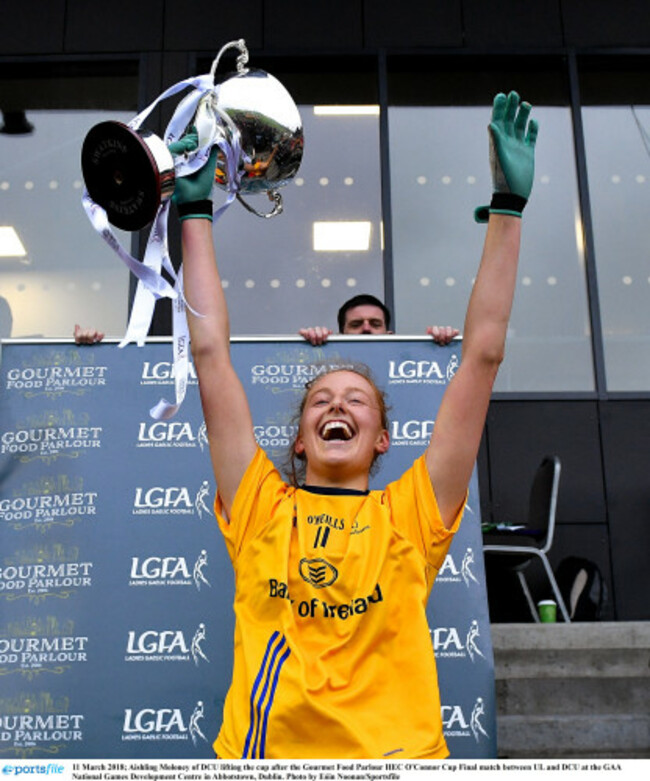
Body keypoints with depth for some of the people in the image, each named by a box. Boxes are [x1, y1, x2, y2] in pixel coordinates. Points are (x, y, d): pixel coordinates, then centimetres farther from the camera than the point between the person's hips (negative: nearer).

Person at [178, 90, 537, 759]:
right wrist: (195, 211, 16)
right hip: (261, 754, 1)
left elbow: (483, 354, 9)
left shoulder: (411, 515, 11)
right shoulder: (260, 509, 13)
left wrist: (507, 206, 10)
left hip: (395, 750, 0)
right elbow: (210, 354, 13)